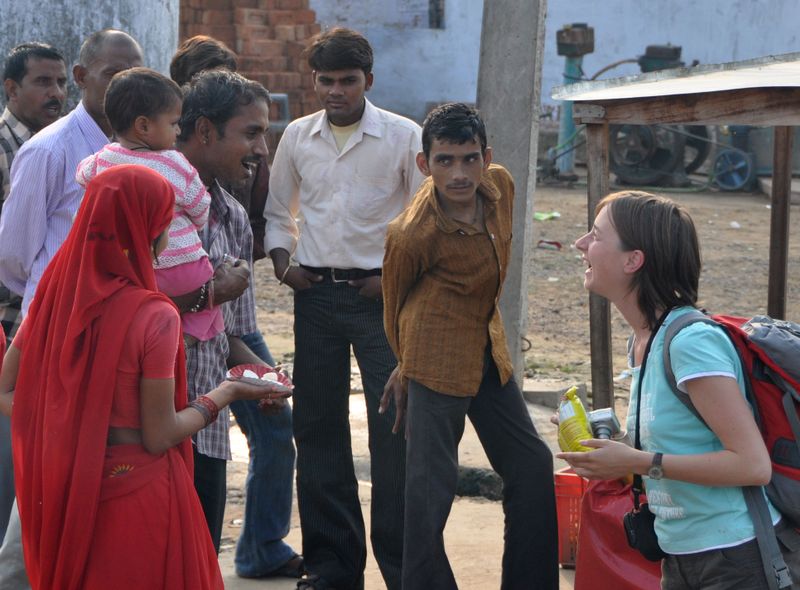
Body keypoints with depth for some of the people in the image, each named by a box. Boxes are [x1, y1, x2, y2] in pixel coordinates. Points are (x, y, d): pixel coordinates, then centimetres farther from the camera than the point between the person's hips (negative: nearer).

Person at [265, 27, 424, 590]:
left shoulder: (403, 137, -4)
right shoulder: (297, 137, 6)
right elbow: (278, 211, 18)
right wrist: (282, 261, 2)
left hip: (380, 293, -4)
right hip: (316, 292, 4)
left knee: (393, 429, -5)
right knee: (318, 429, 9)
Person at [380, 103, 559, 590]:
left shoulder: (500, 186, -6)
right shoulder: (412, 235, -24)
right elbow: (396, 303, -4)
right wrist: (407, 369, 11)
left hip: (489, 351, 7)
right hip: (438, 362, -7)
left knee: (533, 467, 14)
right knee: (432, 485, -8)